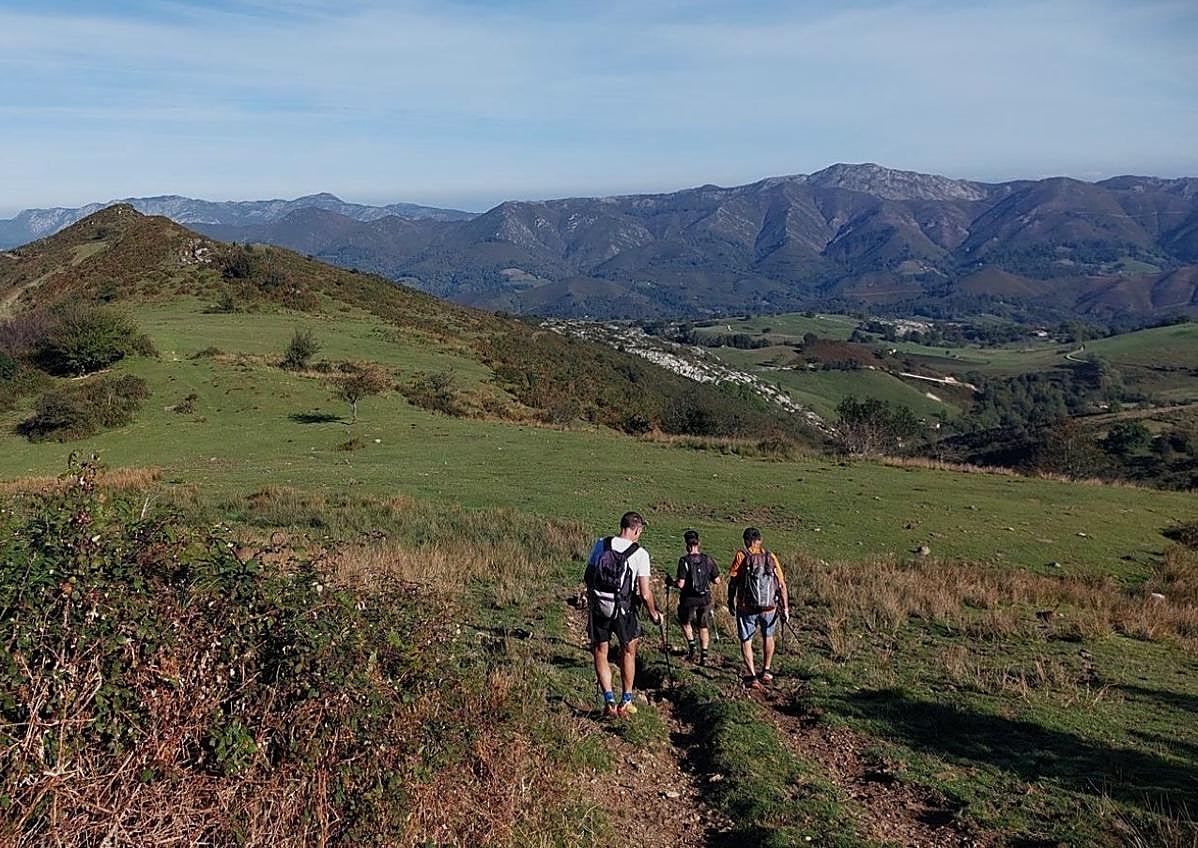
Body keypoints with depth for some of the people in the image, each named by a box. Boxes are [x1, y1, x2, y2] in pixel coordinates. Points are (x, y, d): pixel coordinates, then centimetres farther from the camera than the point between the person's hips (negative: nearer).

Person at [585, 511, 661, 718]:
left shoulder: (601, 544, -1)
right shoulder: (640, 553, -10)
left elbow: (588, 576, 7)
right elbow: (645, 593, -12)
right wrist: (654, 615, 5)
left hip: (598, 607, 2)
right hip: (623, 609, -2)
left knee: (600, 653, 14)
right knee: (628, 652, 18)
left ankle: (609, 701, 7)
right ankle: (626, 702, 23)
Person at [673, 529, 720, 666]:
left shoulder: (684, 561, -15)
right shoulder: (708, 560, -4)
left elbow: (681, 584, -19)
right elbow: (717, 581, 0)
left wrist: (672, 582, 1)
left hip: (689, 599, -3)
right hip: (705, 599, 3)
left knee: (685, 622, 24)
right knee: (703, 627, 15)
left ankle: (691, 646, 13)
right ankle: (703, 655, 10)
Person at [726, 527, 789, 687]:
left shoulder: (741, 555, -4)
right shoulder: (770, 557, 4)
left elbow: (732, 581, -5)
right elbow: (782, 585, 2)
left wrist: (731, 602, 7)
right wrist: (785, 608, 7)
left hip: (747, 608, -3)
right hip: (769, 607, 3)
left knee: (746, 641, 12)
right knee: (768, 637, 26)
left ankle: (752, 676, 6)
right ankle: (766, 671, 30)